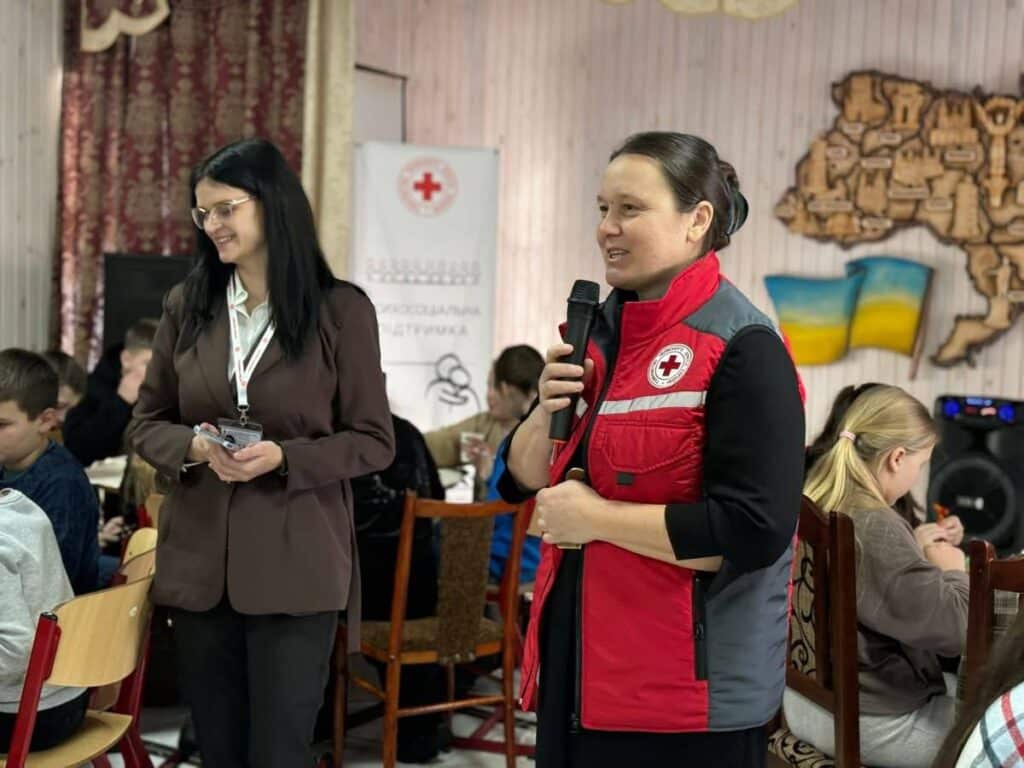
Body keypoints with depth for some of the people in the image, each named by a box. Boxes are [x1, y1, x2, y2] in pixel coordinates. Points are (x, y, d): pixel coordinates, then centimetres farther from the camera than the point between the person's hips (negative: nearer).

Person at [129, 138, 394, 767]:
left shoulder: (341, 309, -5)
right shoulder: (187, 306, 7)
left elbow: (373, 441, -3)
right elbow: (147, 423, 12)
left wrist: (283, 457, -18)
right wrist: (194, 447, -10)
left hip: (295, 566, -4)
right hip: (200, 562, 4)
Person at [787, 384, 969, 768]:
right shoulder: (876, 528, -27)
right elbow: (955, 629, -26)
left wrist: (915, 549, 6)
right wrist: (952, 569, -9)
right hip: (869, 724, -9)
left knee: (959, 687, 27)